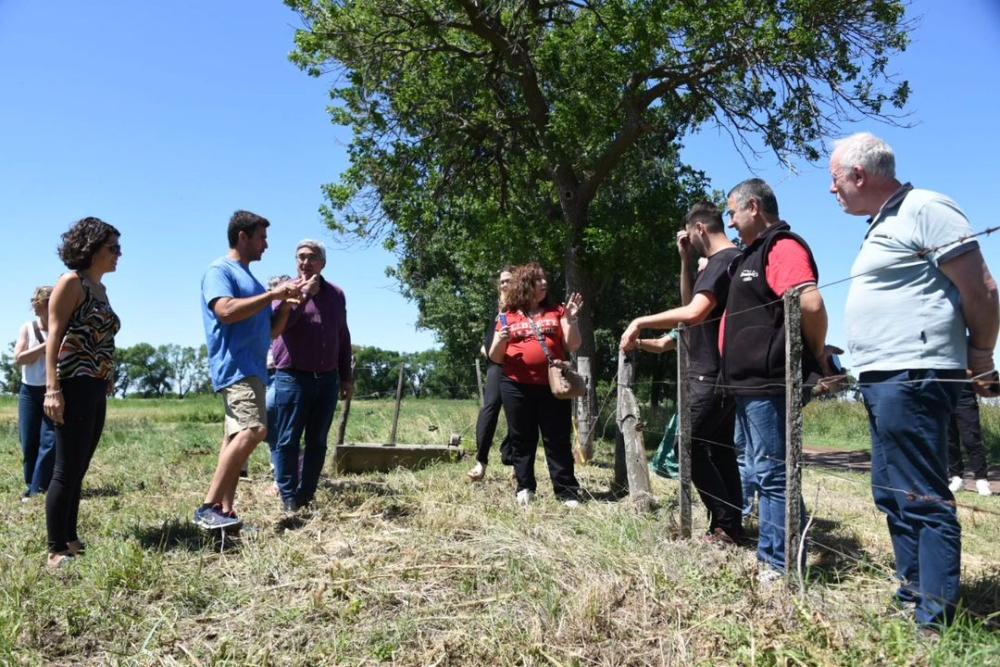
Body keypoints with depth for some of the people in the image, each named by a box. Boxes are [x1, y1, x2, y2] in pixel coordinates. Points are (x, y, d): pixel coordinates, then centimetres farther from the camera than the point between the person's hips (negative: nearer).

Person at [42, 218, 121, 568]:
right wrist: (52, 388, -21)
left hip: (96, 388, 8)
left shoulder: (100, 289, 18)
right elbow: (55, 335, -13)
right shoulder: (71, 282, -5)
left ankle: (70, 539, 19)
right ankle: (56, 550, 1)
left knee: (78, 469, 11)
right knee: (67, 470, -6)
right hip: (74, 386, -8)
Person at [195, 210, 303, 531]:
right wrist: (272, 294, -14)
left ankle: (224, 511, 7)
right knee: (252, 430, -24)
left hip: (252, 369, 10)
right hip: (235, 367, -10)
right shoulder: (220, 269, -2)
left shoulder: (249, 278, 25)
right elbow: (226, 311, -20)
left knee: (238, 437, 5)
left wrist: (287, 303, 10)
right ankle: (208, 507, -20)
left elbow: (271, 329, 26)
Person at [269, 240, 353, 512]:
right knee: (288, 441, -2)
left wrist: (346, 377, 14)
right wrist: (303, 294, -18)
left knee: (317, 442, 7)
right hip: (293, 377, -3)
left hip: (327, 379, 4)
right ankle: (289, 500, 6)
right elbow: (276, 322, -16)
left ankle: (306, 497, 16)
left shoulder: (336, 294, 12)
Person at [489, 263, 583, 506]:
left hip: (552, 386, 0)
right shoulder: (508, 317, 8)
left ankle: (568, 493, 7)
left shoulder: (556, 312, 9)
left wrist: (571, 319, -11)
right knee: (521, 440, 6)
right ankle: (525, 489, 15)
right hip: (516, 387, 0)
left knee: (558, 440, 3)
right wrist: (500, 341, -13)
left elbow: (573, 346, 3)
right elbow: (495, 358, 8)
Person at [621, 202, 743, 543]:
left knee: (690, 447, -7)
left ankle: (726, 525, -2)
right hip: (720, 374, 10)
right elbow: (690, 300, 23)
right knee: (719, 449, 12)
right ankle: (731, 525, 17)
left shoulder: (723, 260, -16)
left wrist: (641, 322, -22)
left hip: (712, 375, -10)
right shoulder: (724, 261, 16)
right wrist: (685, 259, 14)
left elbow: (694, 312, -29)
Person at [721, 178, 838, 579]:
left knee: (772, 474, -5)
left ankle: (783, 567, 5)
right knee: (763, 472, 16)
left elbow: (811, 304, -27)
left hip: (767, 382, -11)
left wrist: (817, 354, -14)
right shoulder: (754, 253, 19)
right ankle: (770, 557, 27)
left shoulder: (782, 246, -13)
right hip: (751, 381, 11)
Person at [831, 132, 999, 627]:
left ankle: (935, 622, 3)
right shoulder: (880, 225, 19)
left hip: (912, 378, -11)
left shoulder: (924, 209, -10)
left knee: (923, 500, -6)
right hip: (882, 380, 11)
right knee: (893, 496, 16)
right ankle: (912, 596, 27)